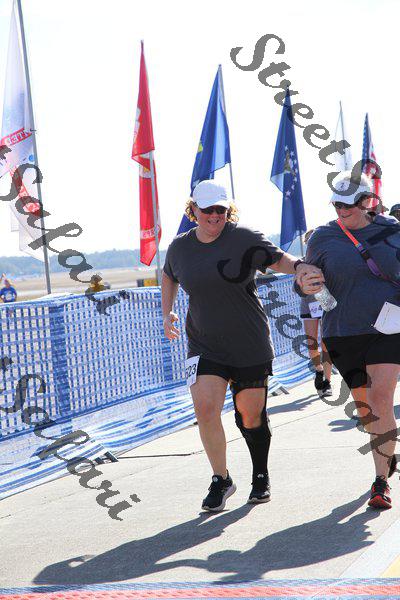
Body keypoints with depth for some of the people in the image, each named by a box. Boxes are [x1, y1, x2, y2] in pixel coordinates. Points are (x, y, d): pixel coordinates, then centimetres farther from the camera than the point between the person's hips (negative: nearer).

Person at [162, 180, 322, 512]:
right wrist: (167, 313, 11)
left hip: (250, 345, -2)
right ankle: (221, 480, 1)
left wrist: (299, 266, -22)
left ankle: (261, 477, 32)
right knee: (205, 407, -17)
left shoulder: (245, 239, -9)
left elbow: (278, 259, -1)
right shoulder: (179, 248, 3)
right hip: (204, 346, 2)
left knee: (251, 414, 7)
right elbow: (169, 276, 23)